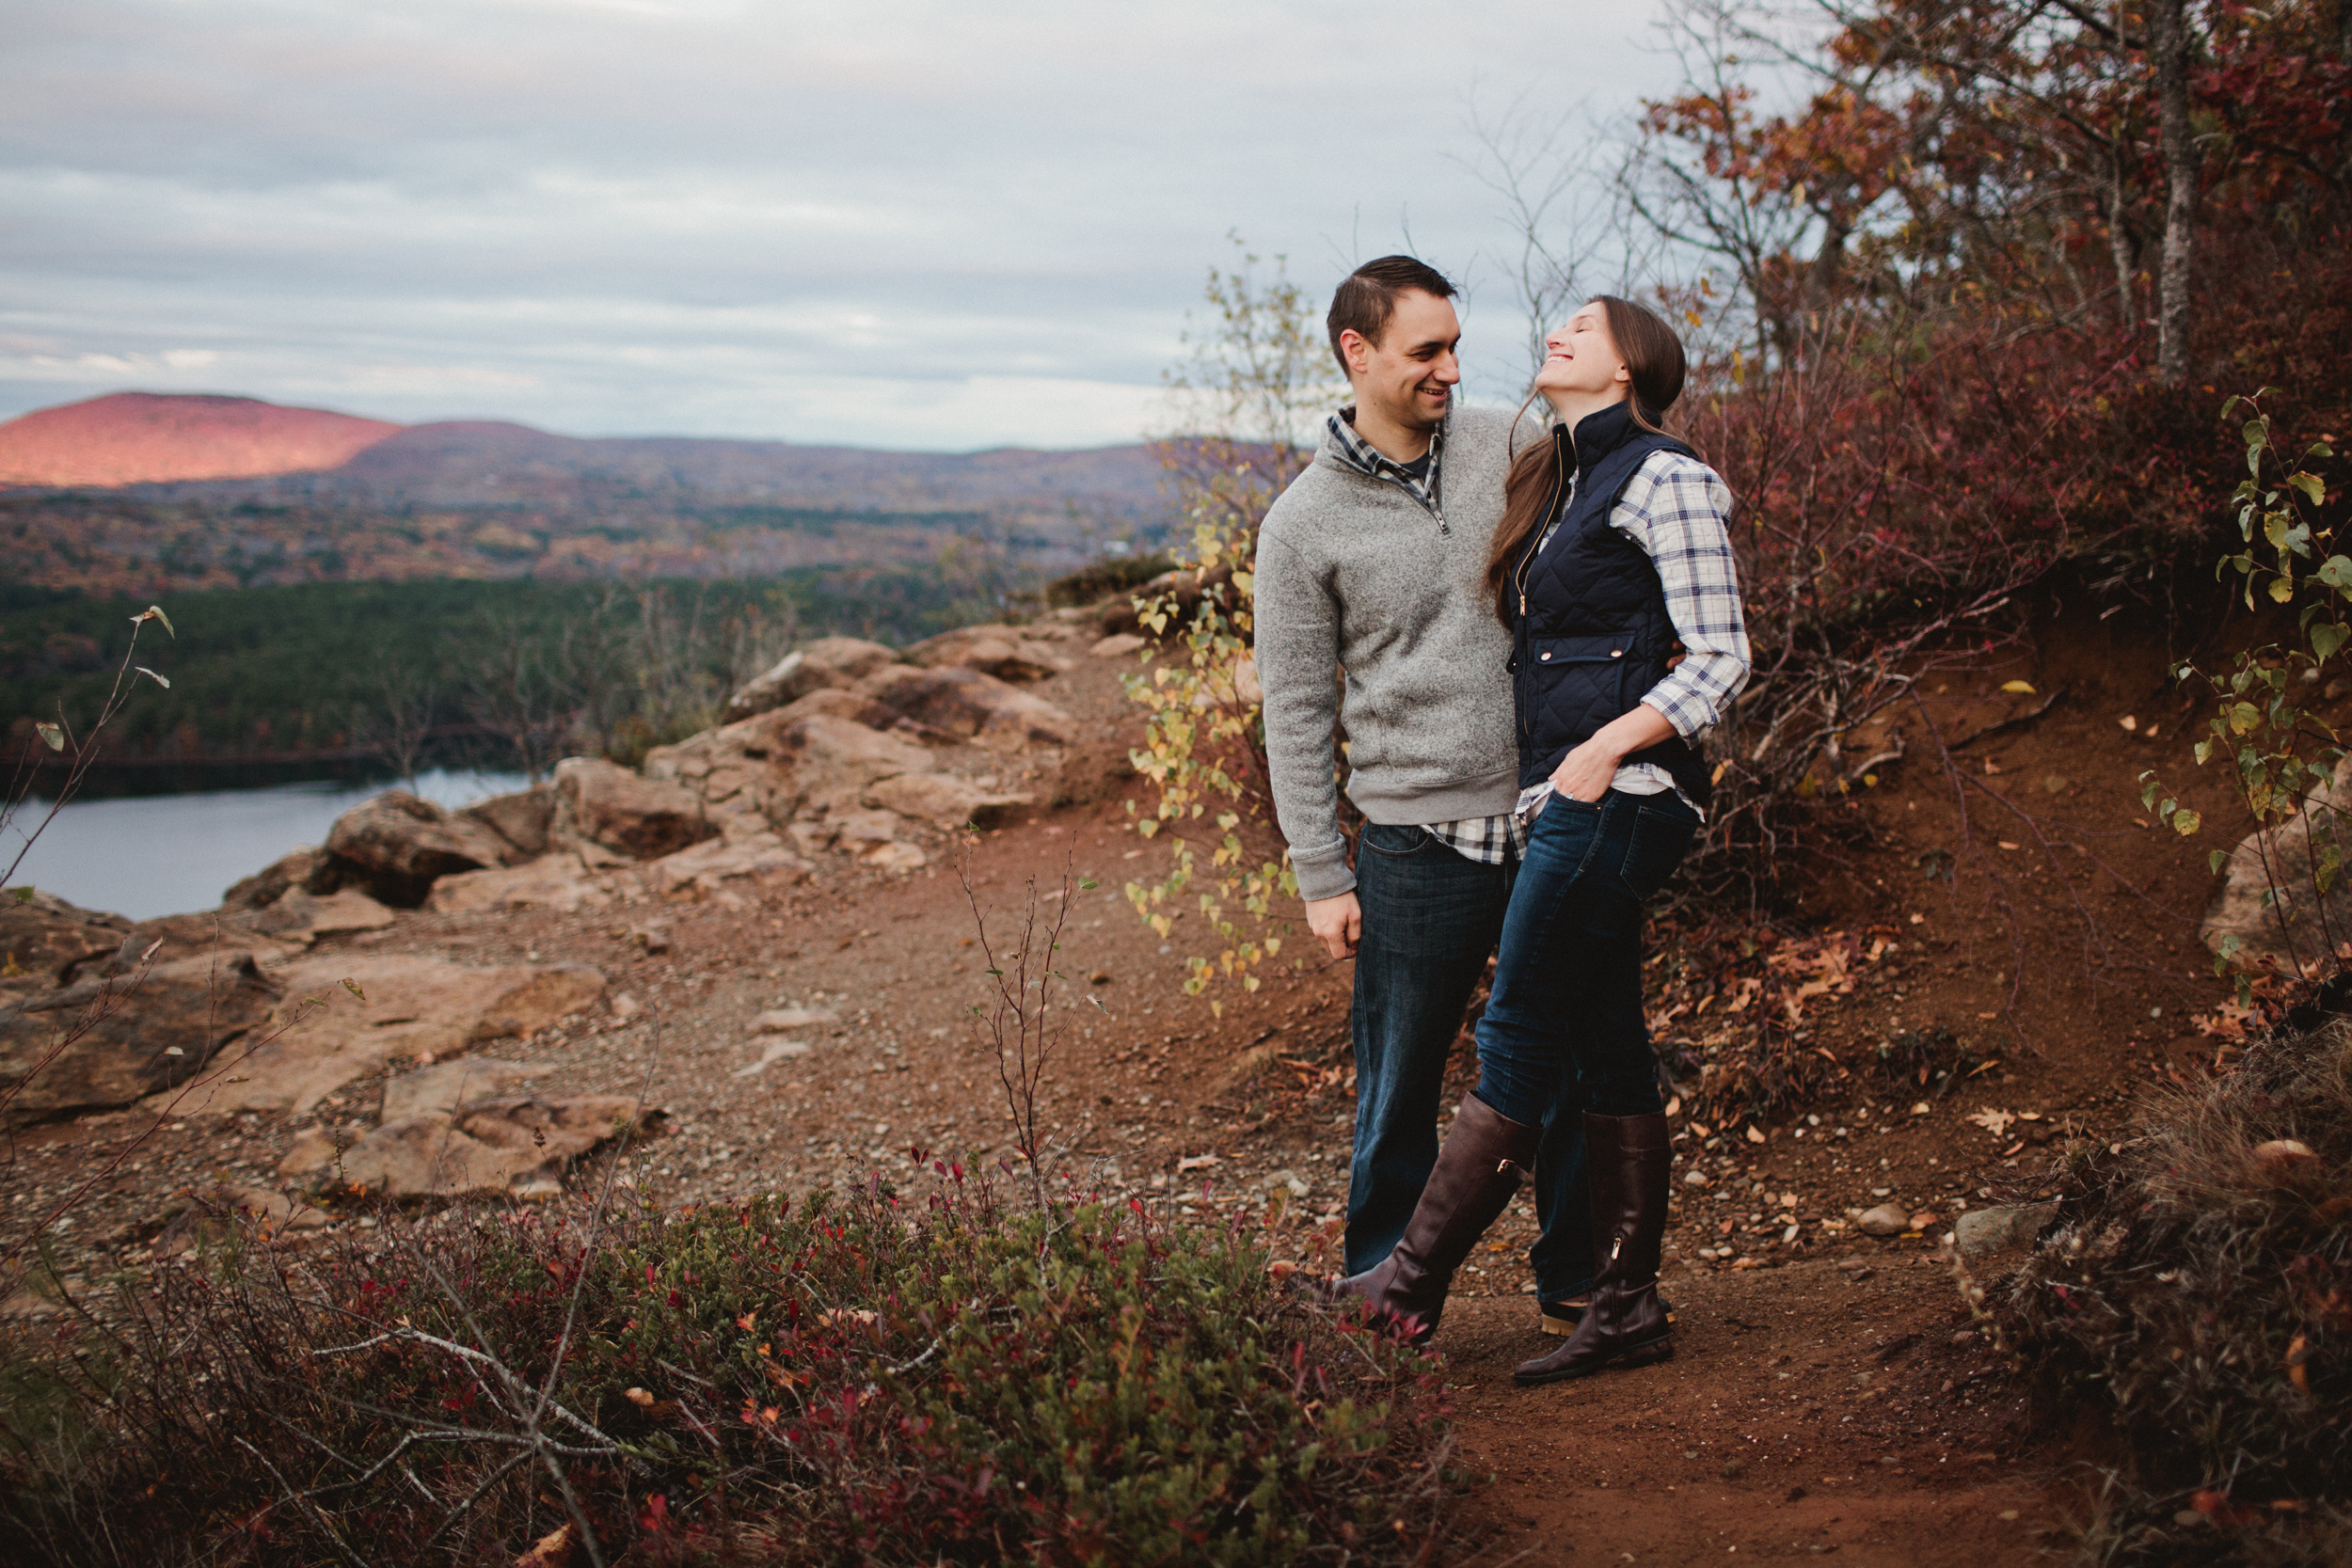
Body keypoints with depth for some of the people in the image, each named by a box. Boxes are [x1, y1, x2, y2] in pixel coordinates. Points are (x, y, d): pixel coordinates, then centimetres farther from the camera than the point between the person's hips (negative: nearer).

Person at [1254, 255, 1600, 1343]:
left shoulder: (1512, 449, 4)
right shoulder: (1304, 524, -3)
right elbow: (1295, 712, -1)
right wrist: (1321, 876, -4)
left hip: (1552, 821, 3)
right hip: (1417, 846, -3)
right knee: (1399, 1091, 4)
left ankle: (1579, 1281, 26)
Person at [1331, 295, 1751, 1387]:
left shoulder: (1664, 477, -5)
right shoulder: (1556, 485, 21)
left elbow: (1720, 658, -9)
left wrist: (1606, 748, -19)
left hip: (1619, 796, -9)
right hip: (1565, 802, 9)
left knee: (1519, 1040, -6)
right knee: (1604, 1050, 8)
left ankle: (1410, 1284, -3)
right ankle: (1628, 1305, 11)